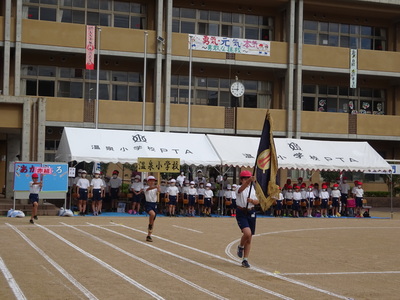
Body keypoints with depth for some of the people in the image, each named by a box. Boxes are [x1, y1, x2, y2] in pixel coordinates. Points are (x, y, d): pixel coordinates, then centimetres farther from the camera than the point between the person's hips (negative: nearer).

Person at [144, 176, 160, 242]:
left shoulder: (155, 189, 8)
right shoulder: (147, 188, -3)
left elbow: (156, 198, -4)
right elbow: (149, 188, -29)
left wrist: (158, 191, -22)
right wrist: (156, 187, -49)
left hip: (154, 204, 5)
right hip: (148, 204, -5)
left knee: (152, 221, 5)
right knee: (152, 214, -35)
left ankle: (149, 236, 15)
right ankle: (150, 226, -9)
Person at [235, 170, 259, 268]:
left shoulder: (252, 188, 9)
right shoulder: (240, 189, -8)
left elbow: (257, 201, 9)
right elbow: (243, 187, -34)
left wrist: (252, 200, -14)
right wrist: (250, 180, -52)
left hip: (251, 213, 6)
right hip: (241, 213, -5)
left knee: (249, 238, 7)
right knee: (247, 233, -26)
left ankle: (245, 260, 17)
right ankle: (240, 246, 6)